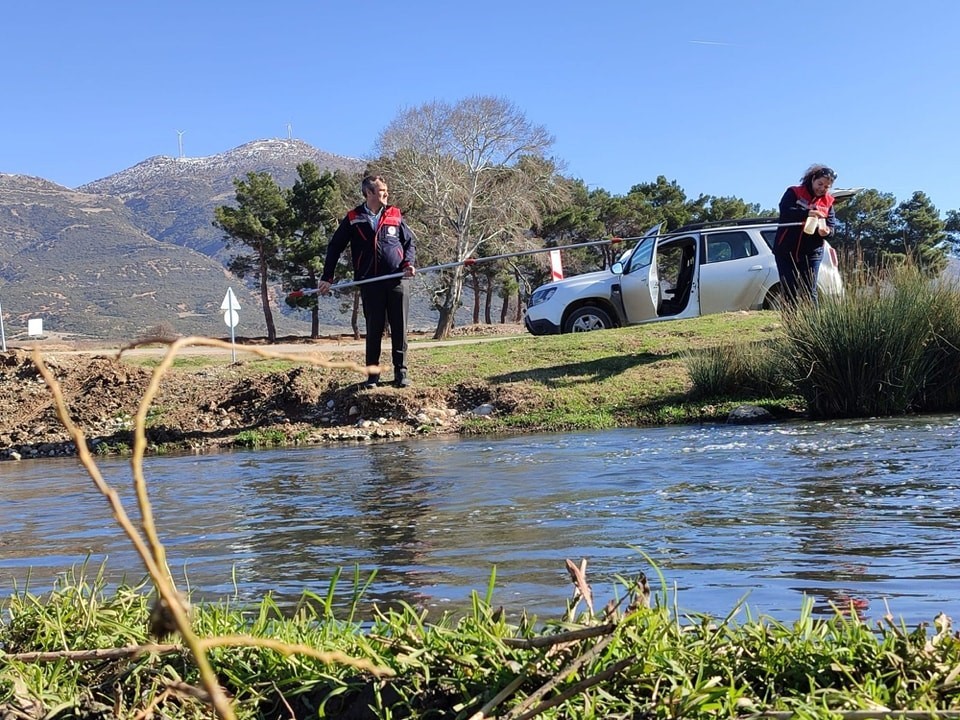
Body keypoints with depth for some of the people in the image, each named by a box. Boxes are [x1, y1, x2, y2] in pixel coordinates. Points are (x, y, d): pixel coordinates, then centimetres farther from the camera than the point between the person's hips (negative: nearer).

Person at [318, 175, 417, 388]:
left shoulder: (395, 215, 8)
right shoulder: (353, 219, 3)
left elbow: (410, 242, 16)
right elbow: (335, 247, 7)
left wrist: (408, 263, -2)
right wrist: (327, 278, 2)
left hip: (397, 280, 1)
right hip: (370, 283, -1)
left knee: (399, 329, 3)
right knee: (374, 330, 3)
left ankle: (401, 371, 13)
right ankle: (372, 374, 12)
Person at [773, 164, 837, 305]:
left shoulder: (828, 202, 10)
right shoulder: (794, 193, 0)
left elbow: (831, 226, 5)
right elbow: (785, 211, -17)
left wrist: (826, 231, -20)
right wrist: (807, 213, -30)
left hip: (811, 253, 2)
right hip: (786, 251, -2)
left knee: (809, 293, -2)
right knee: (790, 293, 1)